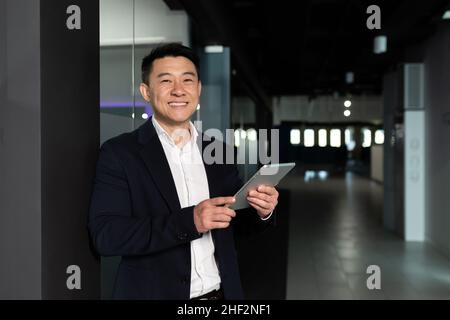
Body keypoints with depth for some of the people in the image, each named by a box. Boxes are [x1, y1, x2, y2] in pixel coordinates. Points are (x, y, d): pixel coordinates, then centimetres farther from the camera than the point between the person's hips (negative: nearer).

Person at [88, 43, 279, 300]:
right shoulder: (119, 153, -11)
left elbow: (238, 217, 7)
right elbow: (105, 235, -18)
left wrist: (261, 211, -14)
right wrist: (189, 221, -27)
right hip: (154, 292, -4)